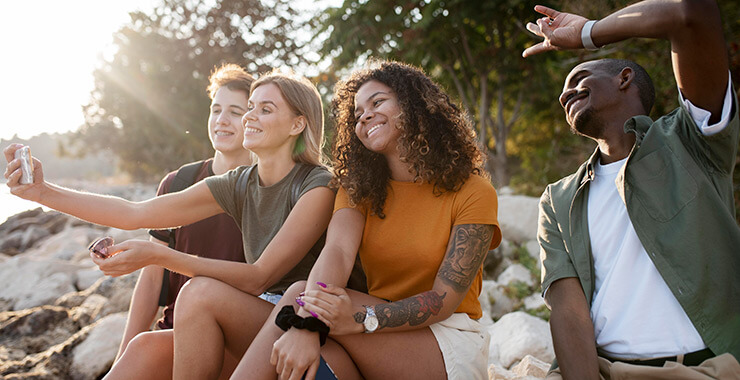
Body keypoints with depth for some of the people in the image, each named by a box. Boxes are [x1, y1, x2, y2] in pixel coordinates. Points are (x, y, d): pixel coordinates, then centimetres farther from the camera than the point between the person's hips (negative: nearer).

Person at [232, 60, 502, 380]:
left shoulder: (473, 193, -5)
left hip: (450, 342, -3)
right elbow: (337, 251, -13)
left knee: (299, 294, -25)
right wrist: (306, 323, -34)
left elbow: (445, 299, -12)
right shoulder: (358, 189, 9)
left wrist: (361, 320, -29)